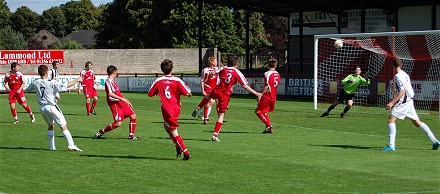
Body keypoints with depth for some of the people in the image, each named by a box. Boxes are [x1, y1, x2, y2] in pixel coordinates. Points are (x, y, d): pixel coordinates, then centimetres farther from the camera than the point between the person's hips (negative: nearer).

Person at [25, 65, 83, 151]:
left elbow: (27, 90, 17)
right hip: (52, 107, -5)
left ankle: (51, 146, 21)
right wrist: (76, 80, -5)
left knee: (50, 126, 23)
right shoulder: (52, 83, -15)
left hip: (42, 108, 5)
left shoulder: (35, 83, -2)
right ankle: (71, 145, -11)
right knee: (64, 126, -3)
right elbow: (66, 86, -16)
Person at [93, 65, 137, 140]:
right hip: (114, 103, -10)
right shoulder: (109, 81, -11)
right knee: (118, 123, -16)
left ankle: (131, 135, 10)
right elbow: (110, 94, -23)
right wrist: (122, 99, -24)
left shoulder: (112, 81, 19)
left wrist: (126, 101, 25)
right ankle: (101, 132, -2)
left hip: (121, 103, 10)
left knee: (133, 116, 3)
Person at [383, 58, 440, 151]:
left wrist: (392, 102, -23)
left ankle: (391, 146, -17)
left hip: (404, 101, -9)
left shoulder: (398, 76, -13)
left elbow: (402, 92, -20)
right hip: (409, 101, 9)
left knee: (391, 120, -10)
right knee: (417, 122, 13)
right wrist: (395, 102, 26)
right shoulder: (405, 74, 16)